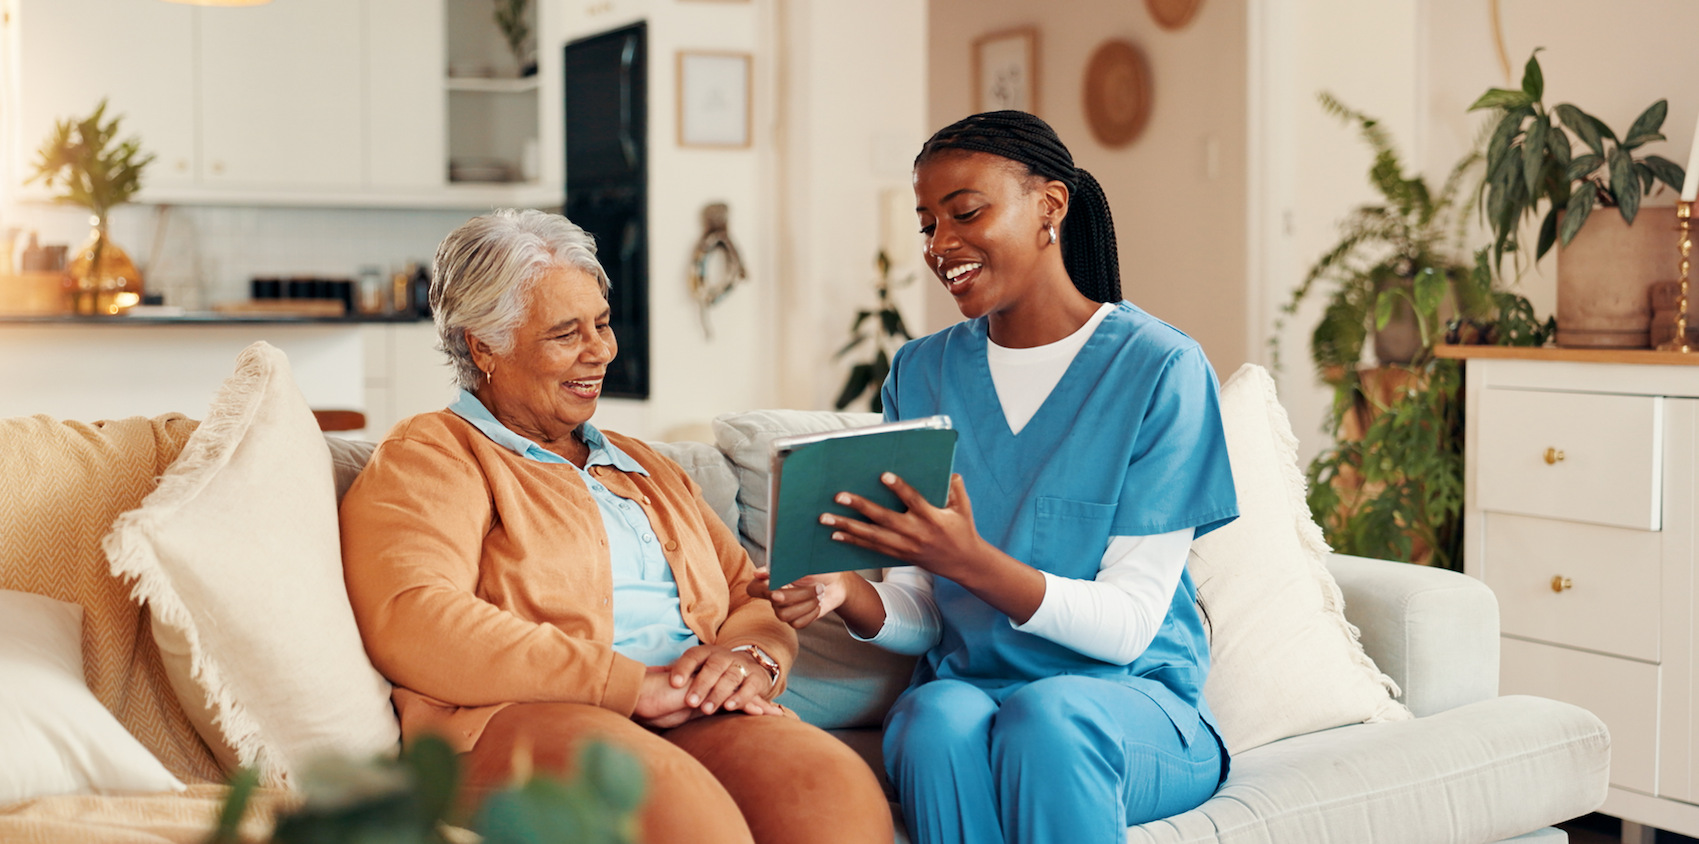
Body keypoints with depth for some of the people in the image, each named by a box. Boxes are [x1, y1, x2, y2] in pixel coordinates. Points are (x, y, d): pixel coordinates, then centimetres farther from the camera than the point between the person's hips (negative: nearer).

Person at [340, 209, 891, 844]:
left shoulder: (645, 469, 33)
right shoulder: (425, 459, 10)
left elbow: (753, 598, 27)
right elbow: (414, 623, -9)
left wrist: (750, 659, -1)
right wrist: (632, 684, -14)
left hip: (689, 719, 6)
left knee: (839, 786, -29)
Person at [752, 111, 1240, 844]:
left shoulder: (1160, 369, -6)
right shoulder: (922, 372, 9)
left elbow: (1128, 624, -11)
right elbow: (923, 616, 6)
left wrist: (971, 561, -26)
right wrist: (849, 595, -17)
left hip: (1132, 698, -2)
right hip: (964, 685, 3)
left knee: (1047, 715, -35)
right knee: (938, 722, -32)